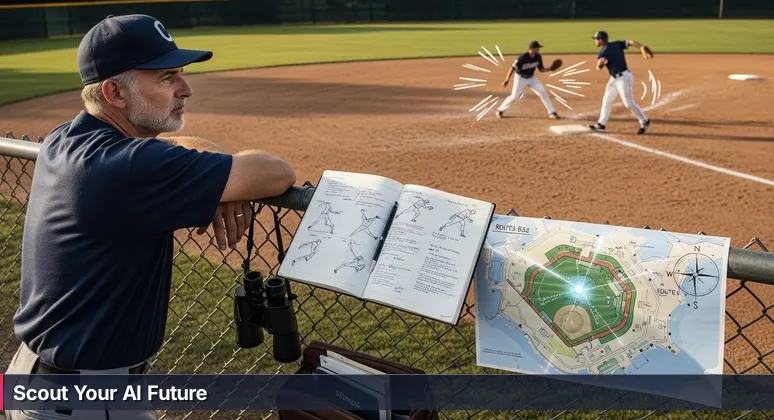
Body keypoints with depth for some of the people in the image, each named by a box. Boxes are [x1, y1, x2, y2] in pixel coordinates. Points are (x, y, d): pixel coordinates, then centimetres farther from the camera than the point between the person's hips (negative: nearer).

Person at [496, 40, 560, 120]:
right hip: (521, 78, -5)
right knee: (514, 96, -7)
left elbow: (541, 69, 2)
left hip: (531, 78, 5)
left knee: (543, 92, -4)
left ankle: (551, 112, 3)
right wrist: (507, 80, -28)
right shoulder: (523, 57, -27)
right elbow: (513, 68, -23)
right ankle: (500, 110, 15)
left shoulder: (538, 57, -9)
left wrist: (549, 69, -18)